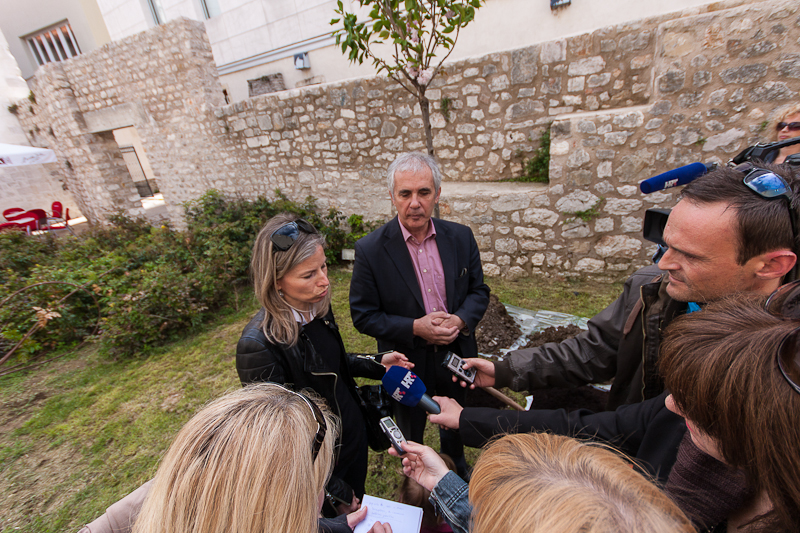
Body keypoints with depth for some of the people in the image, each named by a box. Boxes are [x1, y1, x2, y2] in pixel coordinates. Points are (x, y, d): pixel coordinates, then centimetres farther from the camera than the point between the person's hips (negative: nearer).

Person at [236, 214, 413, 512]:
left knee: (357, 510, 30)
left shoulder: (317, 307, -11)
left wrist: (377, 364, -4)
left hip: (355, 434, 6)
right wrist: (335, 491, -14)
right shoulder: (259, 345, -32)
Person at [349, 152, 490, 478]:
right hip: (408, 364, -3)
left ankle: (457, 464, 66)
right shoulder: (370, 250, -20)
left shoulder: (461, 237, -9)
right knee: (410, 438, 26)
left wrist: (460, 320, -21)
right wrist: (415, 328, -27)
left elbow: (479, 290, 0)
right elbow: (363, 315, -15)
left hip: (456, 355, 3)